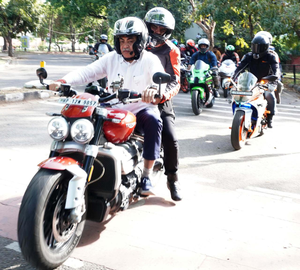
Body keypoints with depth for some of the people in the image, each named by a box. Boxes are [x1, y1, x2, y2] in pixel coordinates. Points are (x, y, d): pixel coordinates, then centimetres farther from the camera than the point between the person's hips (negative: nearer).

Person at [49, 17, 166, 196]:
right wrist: (63, 81, -24)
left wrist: (154, 91, -50)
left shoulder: (150, 60, -6)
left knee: (153, 121, -35)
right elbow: (87, 72, -5)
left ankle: (147, 175, -23)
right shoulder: (112, 58, 5)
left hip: (141, 109, -3)